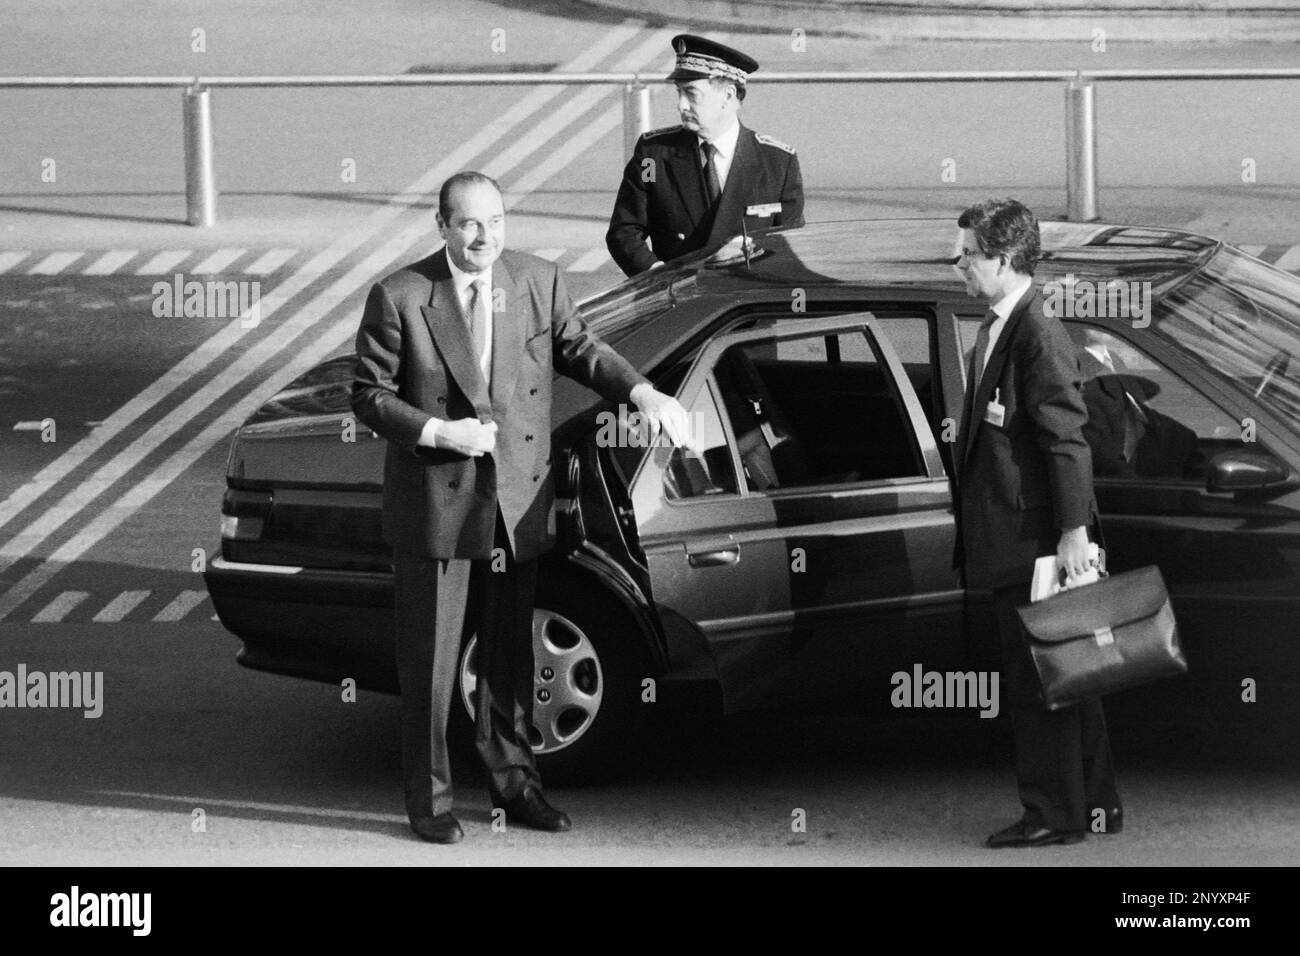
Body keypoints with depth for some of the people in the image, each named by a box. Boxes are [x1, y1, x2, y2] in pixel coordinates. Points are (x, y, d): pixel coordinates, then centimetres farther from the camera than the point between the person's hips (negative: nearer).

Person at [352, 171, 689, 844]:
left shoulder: (538, 281, 0)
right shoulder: (400, 298, -12)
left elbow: (579, 349, 10)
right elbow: (369, 393, -7)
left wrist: (641, 392, -6)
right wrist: (439, 431, -20)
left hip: (518, 504, 4)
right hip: (435, 505, -4)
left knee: (510, 655, 16)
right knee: (429, 661, 4)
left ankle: (514, 785, 28)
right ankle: (429, 800, 14)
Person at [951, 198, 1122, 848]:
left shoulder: (1040, 335, -16)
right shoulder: (995, 329, 15)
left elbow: (1068, 439, -20)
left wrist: (1073, 531, -23)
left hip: (1036, 541, -10)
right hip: (1009, 542, 10)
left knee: (1038, 679, -5)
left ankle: (1056, 813, 1)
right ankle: (1095, 806, 22)